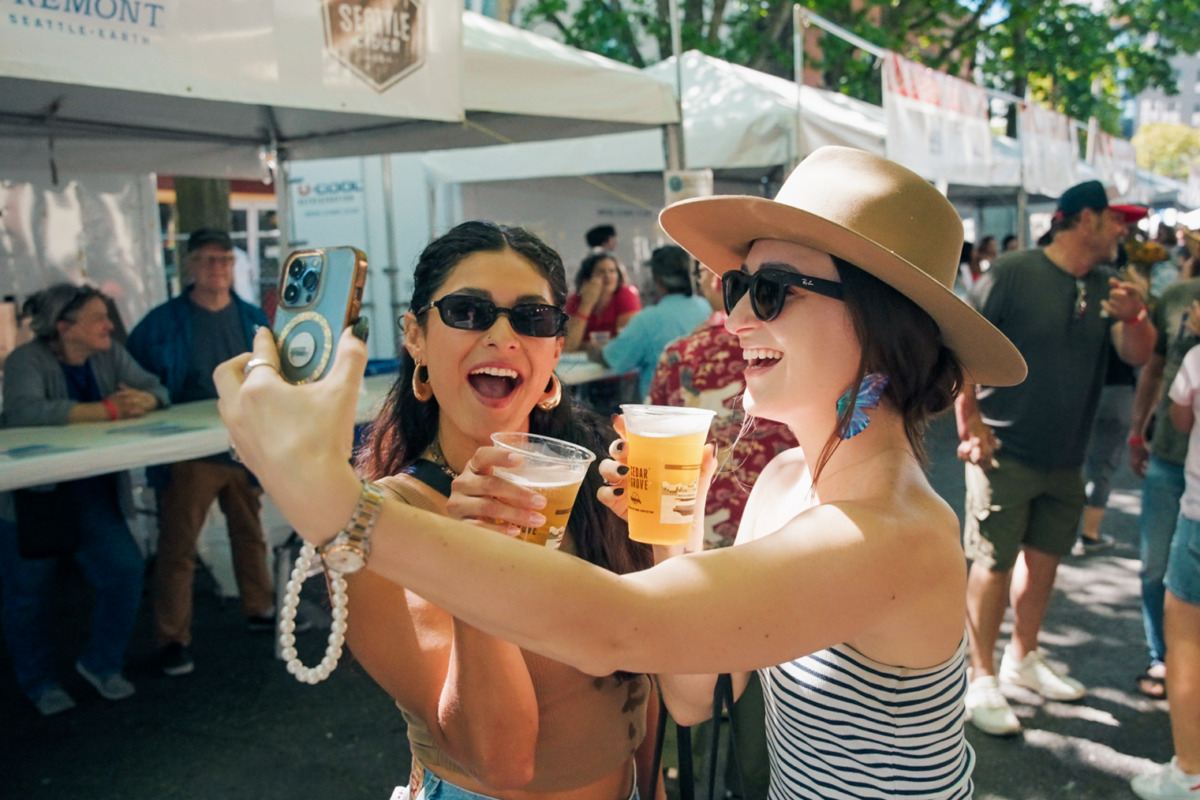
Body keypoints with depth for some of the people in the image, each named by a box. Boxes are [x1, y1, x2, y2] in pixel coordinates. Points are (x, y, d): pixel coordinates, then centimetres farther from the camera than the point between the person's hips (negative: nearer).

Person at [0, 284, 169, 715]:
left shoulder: (110, 355, 0)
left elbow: (157, 390, 0)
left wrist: (142, 399, -26)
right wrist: (107, 410, -32)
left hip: (93, 493, 5)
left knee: (125, 571, -2)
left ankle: (101, 662, 23)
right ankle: (39, 683, 30)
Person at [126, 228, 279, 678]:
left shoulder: (252, 319, 7)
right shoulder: (162, 323, -4)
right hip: (188, 454, -3)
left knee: (250, 534, 17)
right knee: (177, 546, 0)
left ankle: (259, 609, 34)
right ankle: (173, 639, 10)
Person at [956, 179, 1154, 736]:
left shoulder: (1105, 287, 8)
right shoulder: (1014, 273, -11)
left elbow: (1137, 355, 3)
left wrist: (1134, 316, -18)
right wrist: (971, 425, -15)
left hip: (1066, 457, 7)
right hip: (1006, 453, -7)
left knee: (1044, 558, 16)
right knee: (994, 564, -2)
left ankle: (1022, 660, 34)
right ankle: (981, 680, 11)